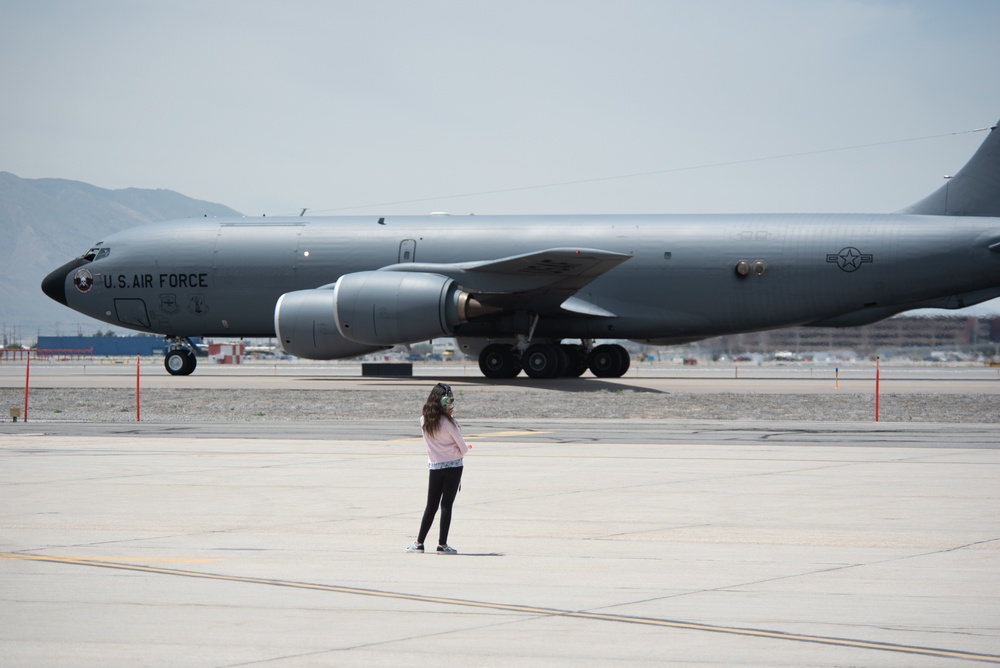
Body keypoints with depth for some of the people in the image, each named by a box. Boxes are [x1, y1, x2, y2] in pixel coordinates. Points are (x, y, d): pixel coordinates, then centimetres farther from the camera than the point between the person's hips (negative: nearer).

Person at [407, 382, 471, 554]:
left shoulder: (424, 421, 0)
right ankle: (442, 545, 1)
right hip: (453, 466, -4)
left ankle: (419, 542, 13)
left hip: (434, 466, 4)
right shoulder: (448, 422, -15)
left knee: (431, 506, 13)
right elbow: (463, 448, -10)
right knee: (447, 505, 1)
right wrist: (464, 448, 14)